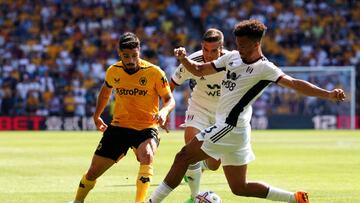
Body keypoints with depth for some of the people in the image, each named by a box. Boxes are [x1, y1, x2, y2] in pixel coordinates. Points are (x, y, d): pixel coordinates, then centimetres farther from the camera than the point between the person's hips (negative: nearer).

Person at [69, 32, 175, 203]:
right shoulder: (113, 71, -2)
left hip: (146, 128, -3)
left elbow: (170, 99, -7)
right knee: (94, 171, 6)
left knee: (146, 155, -37)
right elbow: (106, 90, 20)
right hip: (119, 126, 3)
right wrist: (97, 115, 24)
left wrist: (164, 111, -29)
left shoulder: (154, 72, -14)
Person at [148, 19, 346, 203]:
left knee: (183, 157, -7)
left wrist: (328, 94, -35)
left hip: (231, 127, -9)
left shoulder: (264, 68, -13)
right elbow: (199, 70, 16)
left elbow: (294, 84, -23)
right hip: (226, 126, 9)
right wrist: (183, 58, -4)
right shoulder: (233, 57, 10)